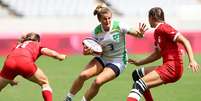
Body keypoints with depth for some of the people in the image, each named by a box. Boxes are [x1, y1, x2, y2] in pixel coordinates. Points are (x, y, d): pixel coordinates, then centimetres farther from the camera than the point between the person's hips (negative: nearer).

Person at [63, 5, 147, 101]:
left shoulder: (119, 26, -19)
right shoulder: (96, 31, -9)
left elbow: (135, 33, -16)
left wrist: (140, 34, -39)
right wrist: (88, 51, -21)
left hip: (118, 62, -4)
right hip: (103, 58, 4)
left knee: (98, 81, -24)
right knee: (83, 75, -14)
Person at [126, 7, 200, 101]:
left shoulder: (163, 28, -9)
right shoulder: (157, 32, 20)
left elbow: (184, 41, -15)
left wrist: (192, 60, -25)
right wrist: (139, 62, 30)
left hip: (172, 68, -10)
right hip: (168, 66, 10)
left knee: (139, 85, -21)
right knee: (137, 74, 19)